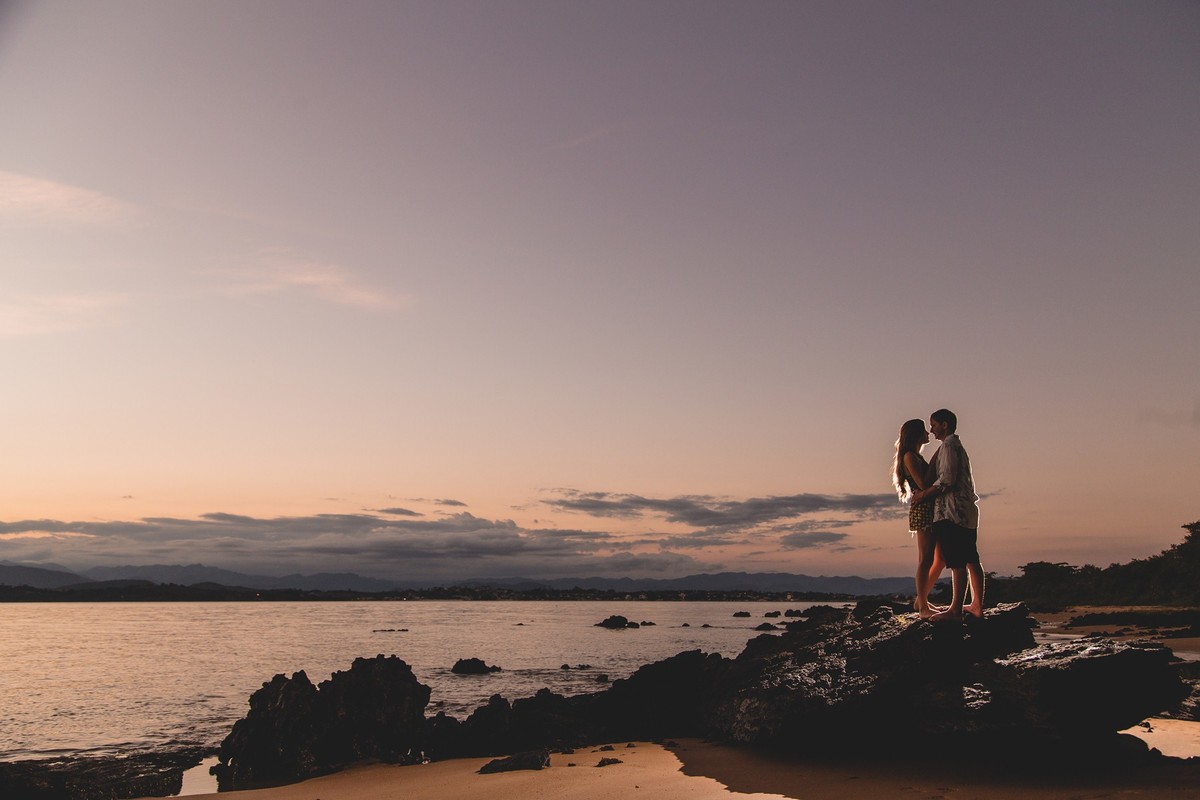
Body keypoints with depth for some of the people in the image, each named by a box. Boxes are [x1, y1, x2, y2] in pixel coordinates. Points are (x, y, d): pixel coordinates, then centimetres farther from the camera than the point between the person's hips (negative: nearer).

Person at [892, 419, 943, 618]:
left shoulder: (916, 457, 22)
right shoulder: (909, 456, -7)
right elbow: (923, 484, -17)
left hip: (931, 509, 10)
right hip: (922, 509, -10)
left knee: (941, 558, 11)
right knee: (926, 559, -9)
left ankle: (921, 600, 19)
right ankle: (923, 608, -5)